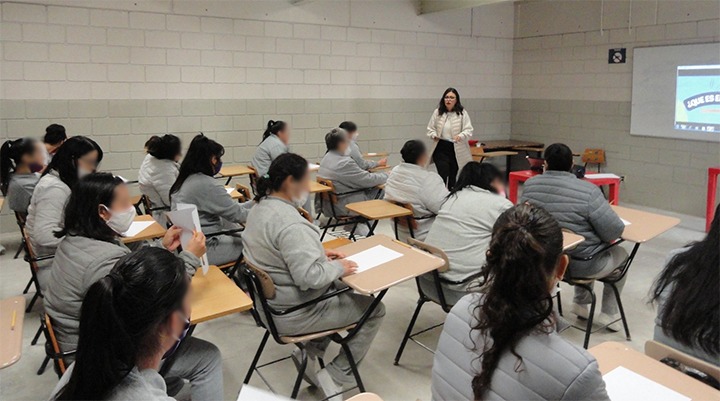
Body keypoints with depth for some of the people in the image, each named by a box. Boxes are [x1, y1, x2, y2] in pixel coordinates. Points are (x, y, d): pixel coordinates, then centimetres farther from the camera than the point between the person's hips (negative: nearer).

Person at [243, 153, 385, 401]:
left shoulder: (261, 208, 2)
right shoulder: (290, 223, -29)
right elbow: (309, 276, -33)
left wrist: (319, 253, 7)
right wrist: (338, 267, -16)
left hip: (270, 301, 10)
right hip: (293, 314, -9)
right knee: (374, 310, 4)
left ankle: (310, 353, 20)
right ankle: (334, 377, 7)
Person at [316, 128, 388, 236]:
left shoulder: (326, 158, 6)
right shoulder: (345, 163, -24)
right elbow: (369, 180, -17)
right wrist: (386, 175, 0)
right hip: (341, 208, -10)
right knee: (378, 190, 1)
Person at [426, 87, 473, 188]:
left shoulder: (462, 113, -4)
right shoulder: (437, 112, 2)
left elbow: (468, 130, -7)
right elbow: (430, 128, 10)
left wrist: (460, 136, -26)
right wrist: (434, 135, -11)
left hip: (457, 150, 0)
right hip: (440, 149, 0)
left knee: (453, 176, 12)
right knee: (443, 175, -10)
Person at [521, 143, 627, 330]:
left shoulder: (530, 185, -9)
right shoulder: (587, 190, -24)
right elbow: (614, 232, -19)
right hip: (582, 266, -5)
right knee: (621, 254, 27)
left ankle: (580, 304, 41)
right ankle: (609, 314, 31)